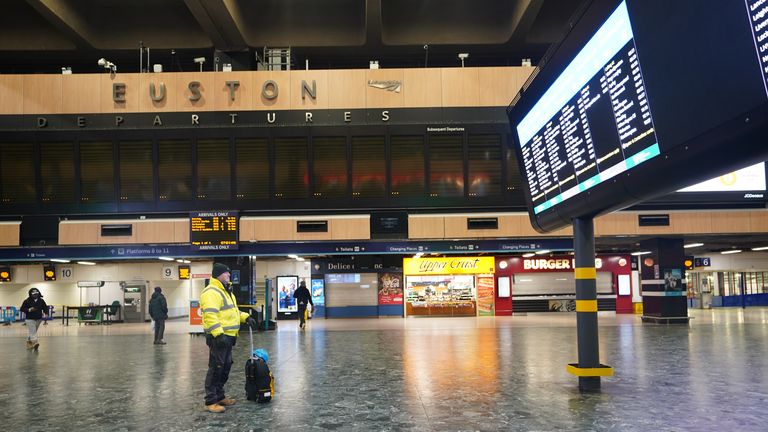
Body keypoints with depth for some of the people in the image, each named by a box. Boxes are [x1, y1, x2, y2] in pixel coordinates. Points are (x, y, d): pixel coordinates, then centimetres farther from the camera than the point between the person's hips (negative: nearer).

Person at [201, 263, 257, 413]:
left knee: (225, 367, 16)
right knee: (216, 368, -6)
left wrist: (246, 317, 13)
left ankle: (219, 396, 26)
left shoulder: (225, 291, 19)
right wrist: (218, 334, -30)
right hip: (218, 336, -10)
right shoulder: (211, 292, -16)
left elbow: (232, 310, 28)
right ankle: (210, 401, 0)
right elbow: (210, 316, -25)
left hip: (228, 336, 10)